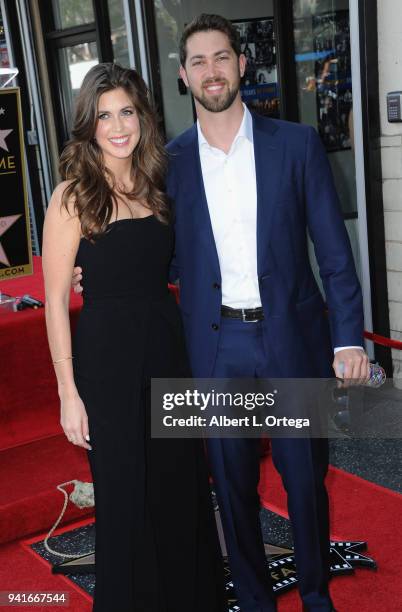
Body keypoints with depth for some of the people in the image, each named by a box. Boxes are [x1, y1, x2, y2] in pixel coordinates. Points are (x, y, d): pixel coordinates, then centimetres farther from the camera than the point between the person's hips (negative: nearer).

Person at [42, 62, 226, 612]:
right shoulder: (73, 196, -10)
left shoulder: (156, 185, 6)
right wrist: (69, 392, -11)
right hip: (109, 357, -5)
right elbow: (56, 300, -10)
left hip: (168, 345, 5)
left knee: (182, 483, 17)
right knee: (127, 495, 9)